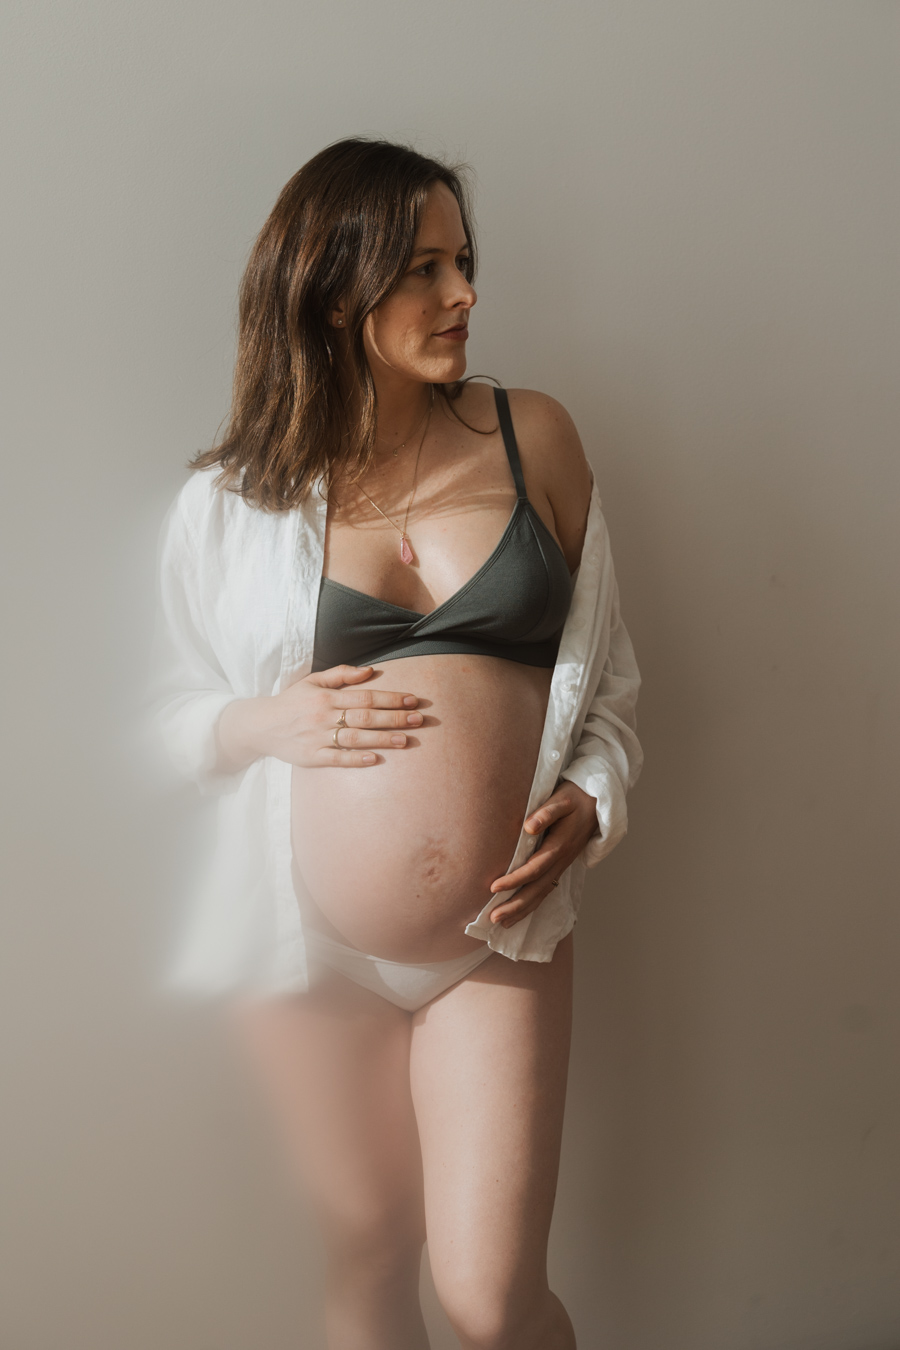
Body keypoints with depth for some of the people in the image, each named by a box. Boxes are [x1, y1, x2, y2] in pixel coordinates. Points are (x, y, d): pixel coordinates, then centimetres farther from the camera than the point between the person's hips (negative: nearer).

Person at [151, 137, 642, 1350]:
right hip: (308, 936, 0)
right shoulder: (232, 503, 0)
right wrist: (265, 721, -13)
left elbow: (608, 670, 9)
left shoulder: (533, 437, 3)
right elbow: (175, 721, 8)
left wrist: (592, 798, -7)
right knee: (370, 1252, 16)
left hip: (498, 933, 0)